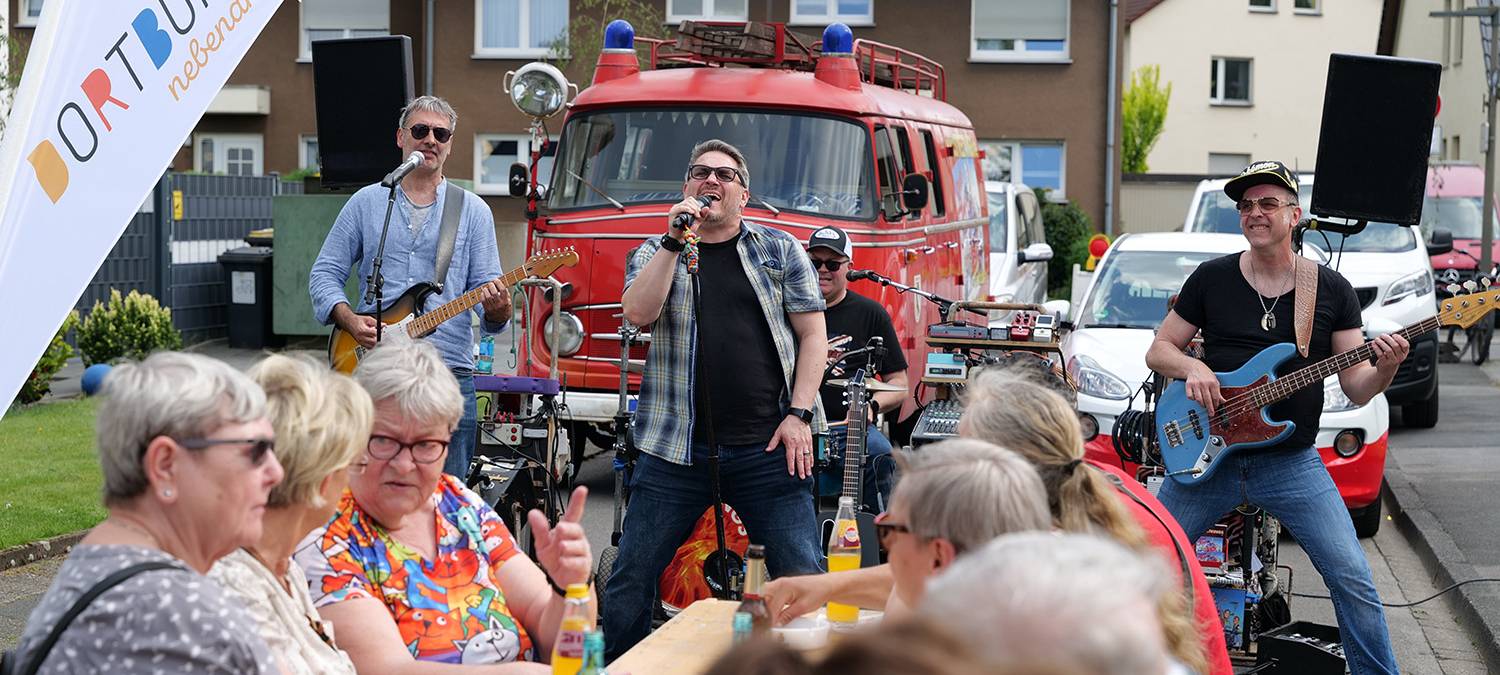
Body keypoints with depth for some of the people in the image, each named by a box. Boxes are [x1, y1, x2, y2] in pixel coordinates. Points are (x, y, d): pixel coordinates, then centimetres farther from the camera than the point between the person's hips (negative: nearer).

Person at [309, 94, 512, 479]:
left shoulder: (473, 211, 10)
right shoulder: (366, 202, 10)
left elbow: (487, 286, 6)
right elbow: (324, 273, 11)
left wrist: (496, 308, -18)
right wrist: (350, 320, -7)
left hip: (449, 375, 0)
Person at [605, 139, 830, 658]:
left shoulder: (780, 250, 11)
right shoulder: (656, 255, 11)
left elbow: (812, 334, 7)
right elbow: (637, 314, -9)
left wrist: (799, 414, -4)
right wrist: (675, 240, -11)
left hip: (767, 446, -1)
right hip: (676, 448, 1)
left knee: (802, 578, -5)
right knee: (629, 581, 2)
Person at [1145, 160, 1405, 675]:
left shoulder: (1331, 290, 3)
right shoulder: (1211, 279, 3)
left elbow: (1356, 389, 1)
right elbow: (1159, 350, 9)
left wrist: (1384, 370, -21)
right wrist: (1192, 367, -13)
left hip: (1292, 463, -1)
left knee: (1354, 581, -10)